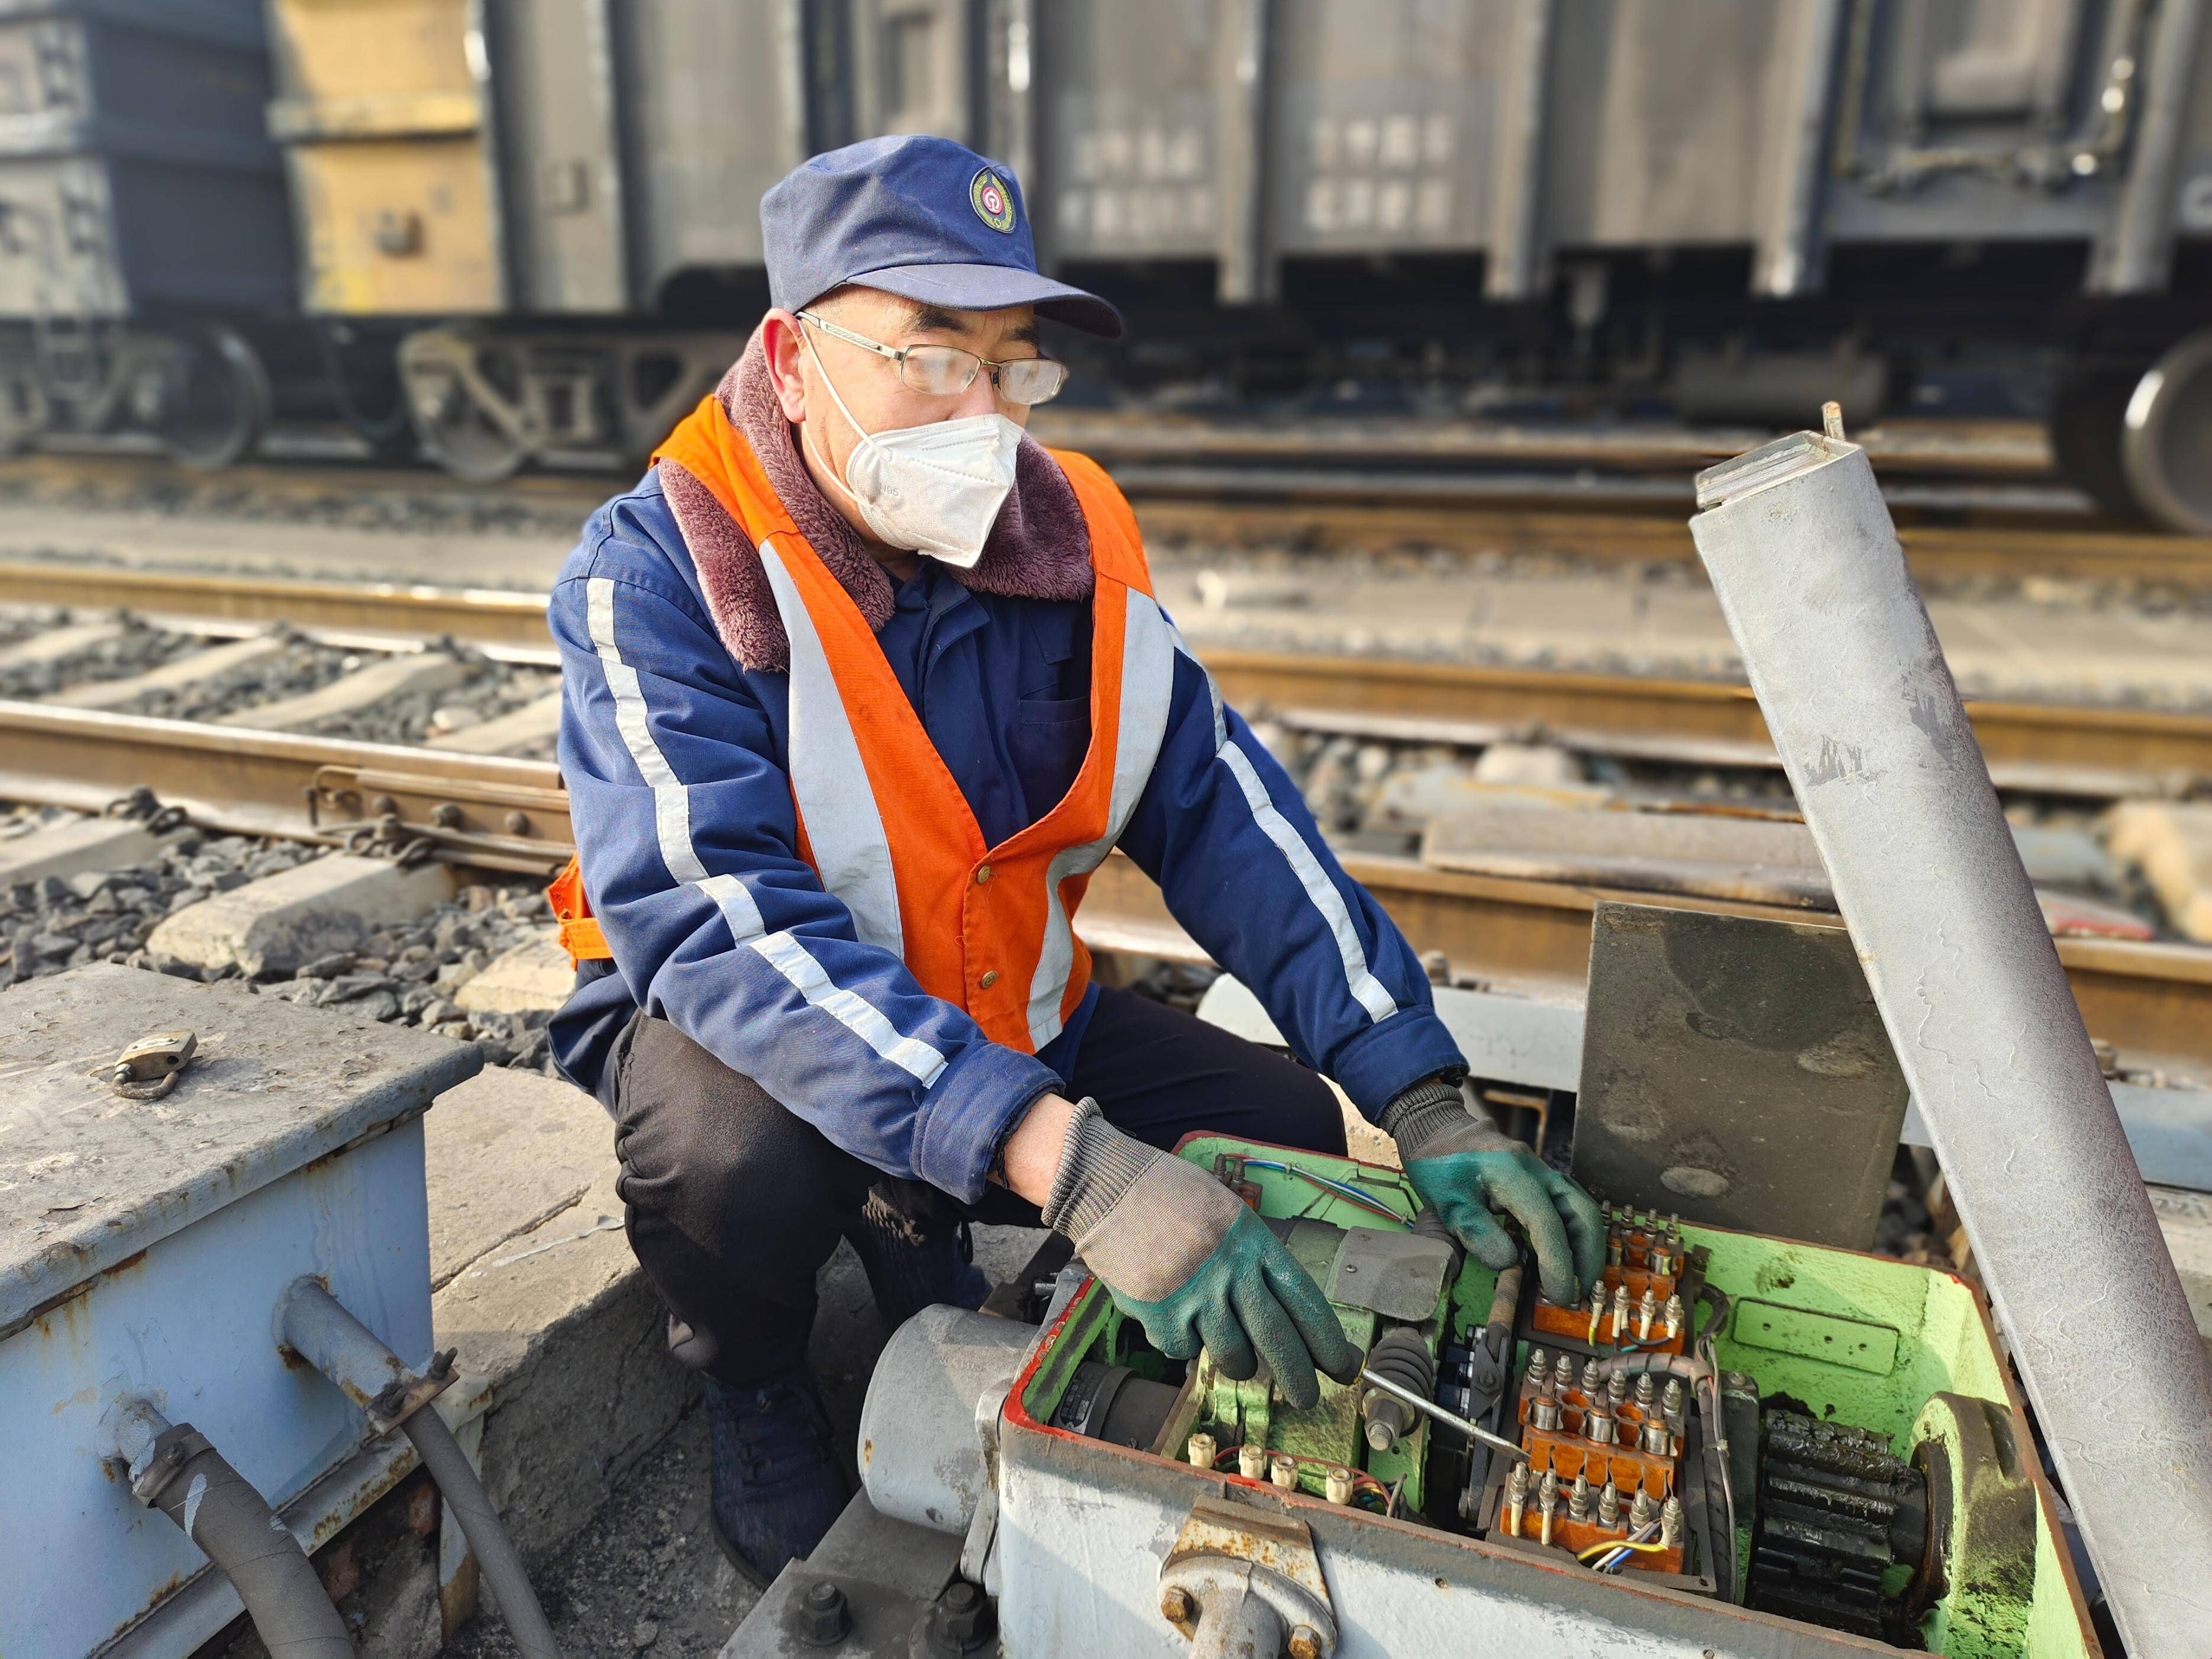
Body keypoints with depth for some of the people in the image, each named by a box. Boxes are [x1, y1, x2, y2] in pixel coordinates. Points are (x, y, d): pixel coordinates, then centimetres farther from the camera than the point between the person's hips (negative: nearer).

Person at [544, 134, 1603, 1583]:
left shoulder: (1068, 533, -10)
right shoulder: (660, 572, -23)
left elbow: (1224, 811, -12)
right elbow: (720, 923, -35)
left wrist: (1425, 1101, -21)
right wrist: (1065, 1159, -46)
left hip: (1001, 1003, 4)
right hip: (732, 1014, -4)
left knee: (1283, 1129, -7)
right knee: (742, 1162, -36)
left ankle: (923, 1239, 14)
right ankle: (757, 1395, 2)